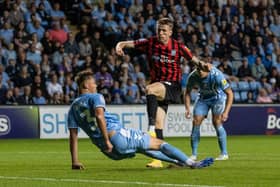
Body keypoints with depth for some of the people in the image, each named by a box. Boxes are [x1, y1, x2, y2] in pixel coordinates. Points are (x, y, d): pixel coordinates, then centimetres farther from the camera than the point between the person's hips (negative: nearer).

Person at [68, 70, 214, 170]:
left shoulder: (73, 107, 17)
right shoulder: (95, 97, -2)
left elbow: (73, 136, 12)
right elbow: (99, 116, -22)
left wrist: (75, 162, 12)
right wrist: (107, 140, -23)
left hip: (111, 152, 8)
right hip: (116, 135, -8)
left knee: (144, 148, 30)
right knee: (159, 143, 4)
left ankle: (178, 162, 34)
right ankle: (192, 164, 3)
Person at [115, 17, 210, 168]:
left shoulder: (178, 47, -3)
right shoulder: (150, 43, 2)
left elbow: (193, 59, 4)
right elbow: (129, 44, 2)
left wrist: (203, 65, -17)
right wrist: (120, 46, -20)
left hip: (172, 86, -4)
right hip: (158, 85, 4)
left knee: (150, 89, -35)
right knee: (158, 125, -1)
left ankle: (151, 127, -39)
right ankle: (158, 159, 4)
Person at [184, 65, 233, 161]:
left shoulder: (217, 75, -35)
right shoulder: (193, 76, -24)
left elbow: (230, 93, -29)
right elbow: (187, 92, -5)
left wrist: (226, 112, -36)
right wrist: (187, 108, -19)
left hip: (218, 97, -4)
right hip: (203, 98, 4)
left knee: (216, 122, -19)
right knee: (196, 122, -8)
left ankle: (224, 153, -9)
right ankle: (194, 154, 2)